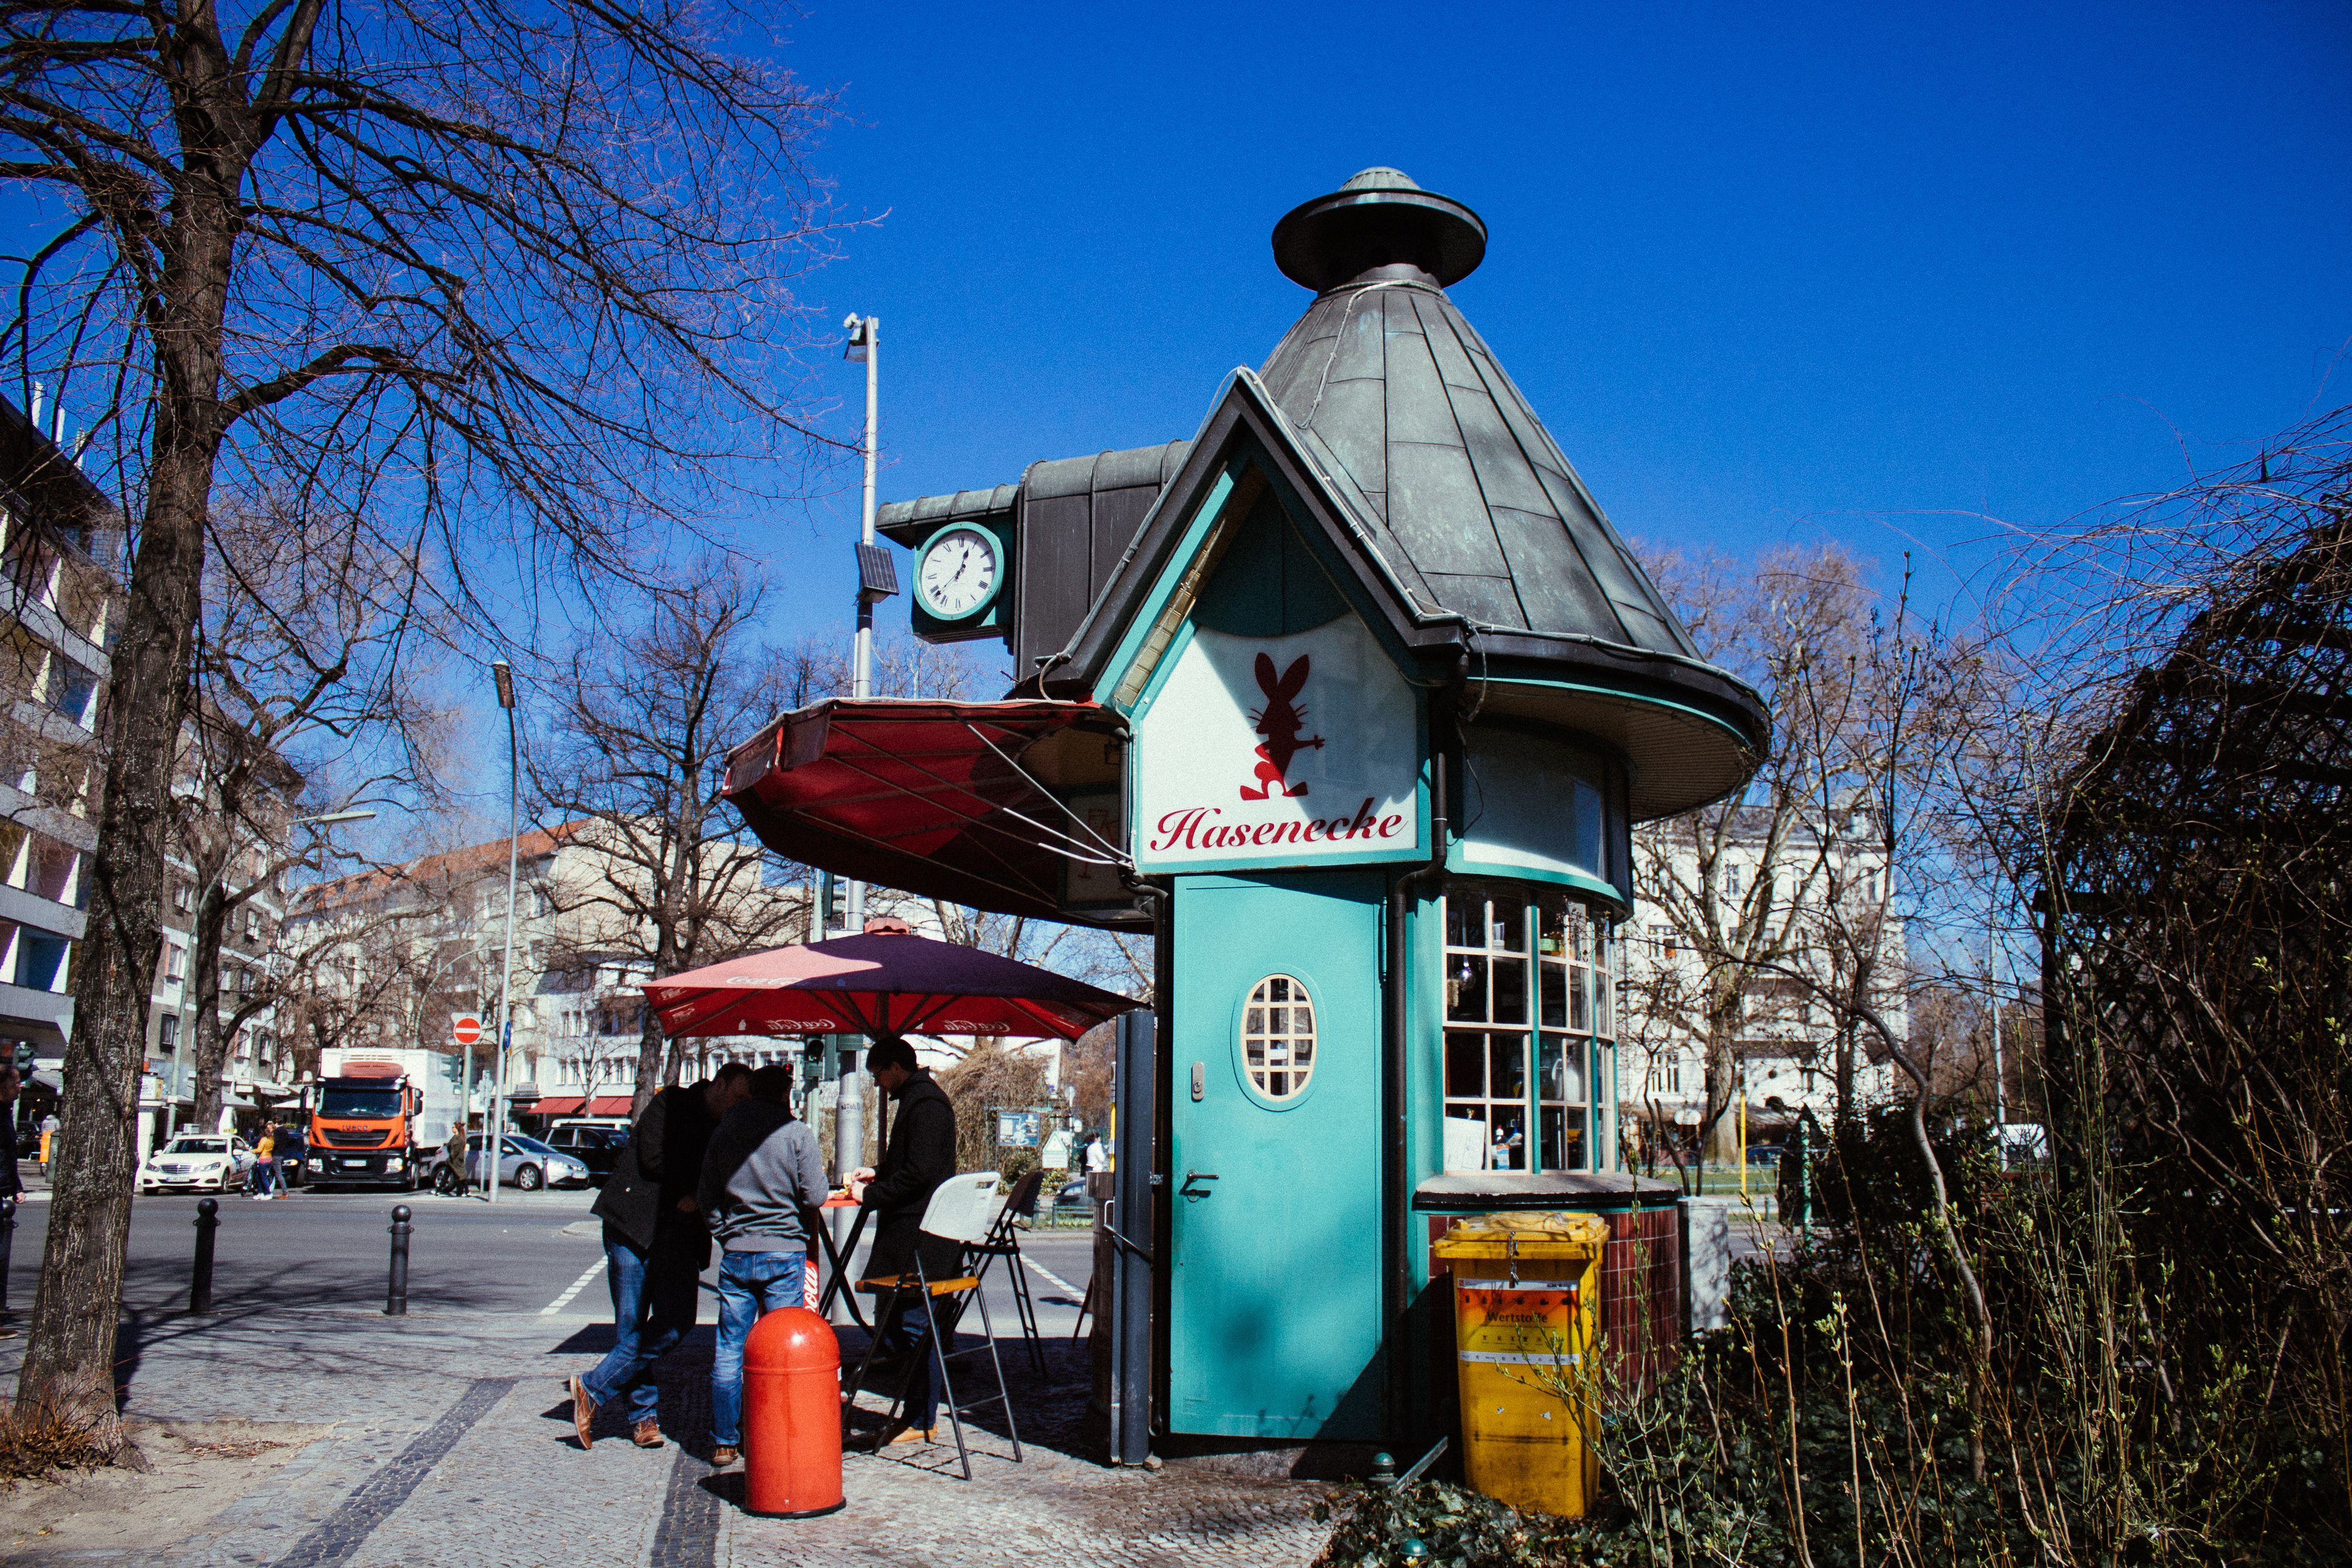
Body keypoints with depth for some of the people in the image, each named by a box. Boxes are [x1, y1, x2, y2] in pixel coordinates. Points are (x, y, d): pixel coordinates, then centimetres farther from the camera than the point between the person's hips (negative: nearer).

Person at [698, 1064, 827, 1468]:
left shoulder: (724, 1131, 6)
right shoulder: (797, 1133, -7)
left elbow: (706, 1196, 11)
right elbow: (814, 1196, -9)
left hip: (735, 1254, 3)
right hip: (784, 1253, -3)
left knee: (729, 1351, 8)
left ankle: (725, 1443, 11)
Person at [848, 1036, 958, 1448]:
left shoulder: (926, 1102, -14)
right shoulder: (917, 1098, 18)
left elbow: (919, 1172, -22)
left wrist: (870, 1195, -14)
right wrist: (877, 1173, 19)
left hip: (920, 1236, -10)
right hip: (914, 1233, 10)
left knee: (914, 1325, -4)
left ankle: (920, 1421, 3)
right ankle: (917, 1411, 18)